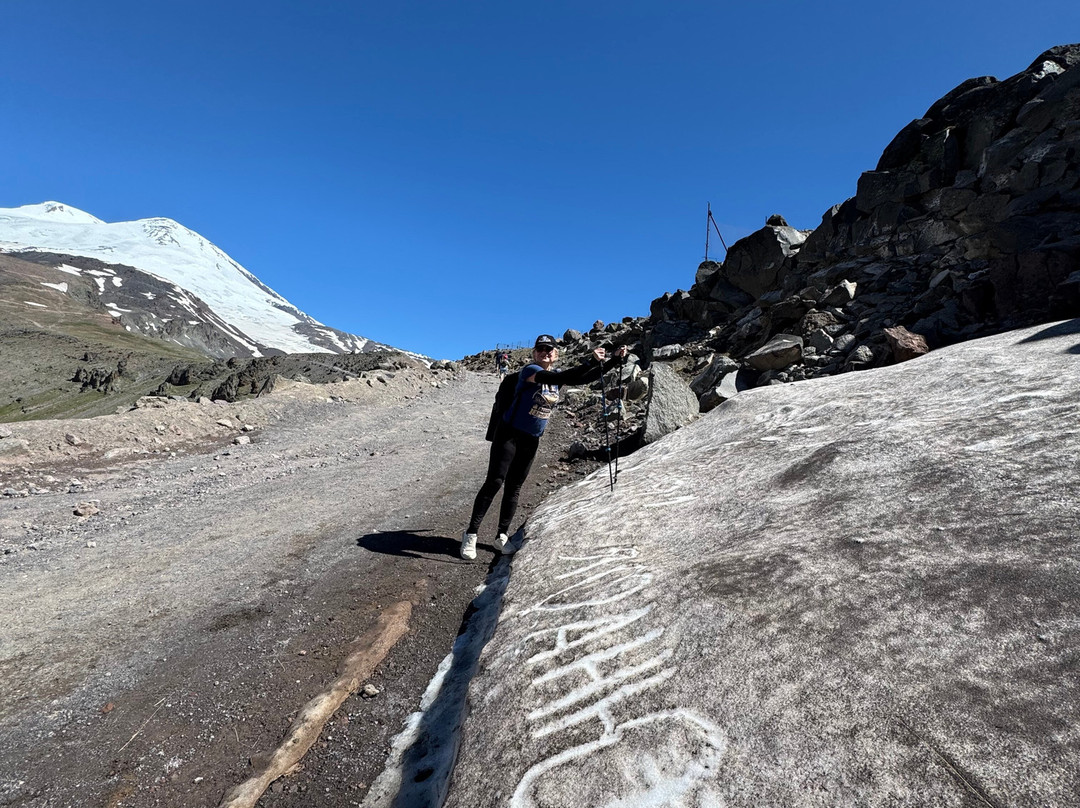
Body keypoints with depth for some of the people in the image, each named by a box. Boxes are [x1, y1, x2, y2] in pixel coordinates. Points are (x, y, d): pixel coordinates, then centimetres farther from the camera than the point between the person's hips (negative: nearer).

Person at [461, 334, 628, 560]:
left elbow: (585, 378, 7)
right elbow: (561, 378, -31)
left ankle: (502, 537, 20)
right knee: (494, 482, -11)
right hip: (509, 434, -6)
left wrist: (615, 359, 1)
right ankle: (470, 535, -2)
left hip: (531, 440, 6)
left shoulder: (555, 376, 6)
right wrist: (591, 361, -35)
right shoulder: (530, 371, -16)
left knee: (514, 487, 11)